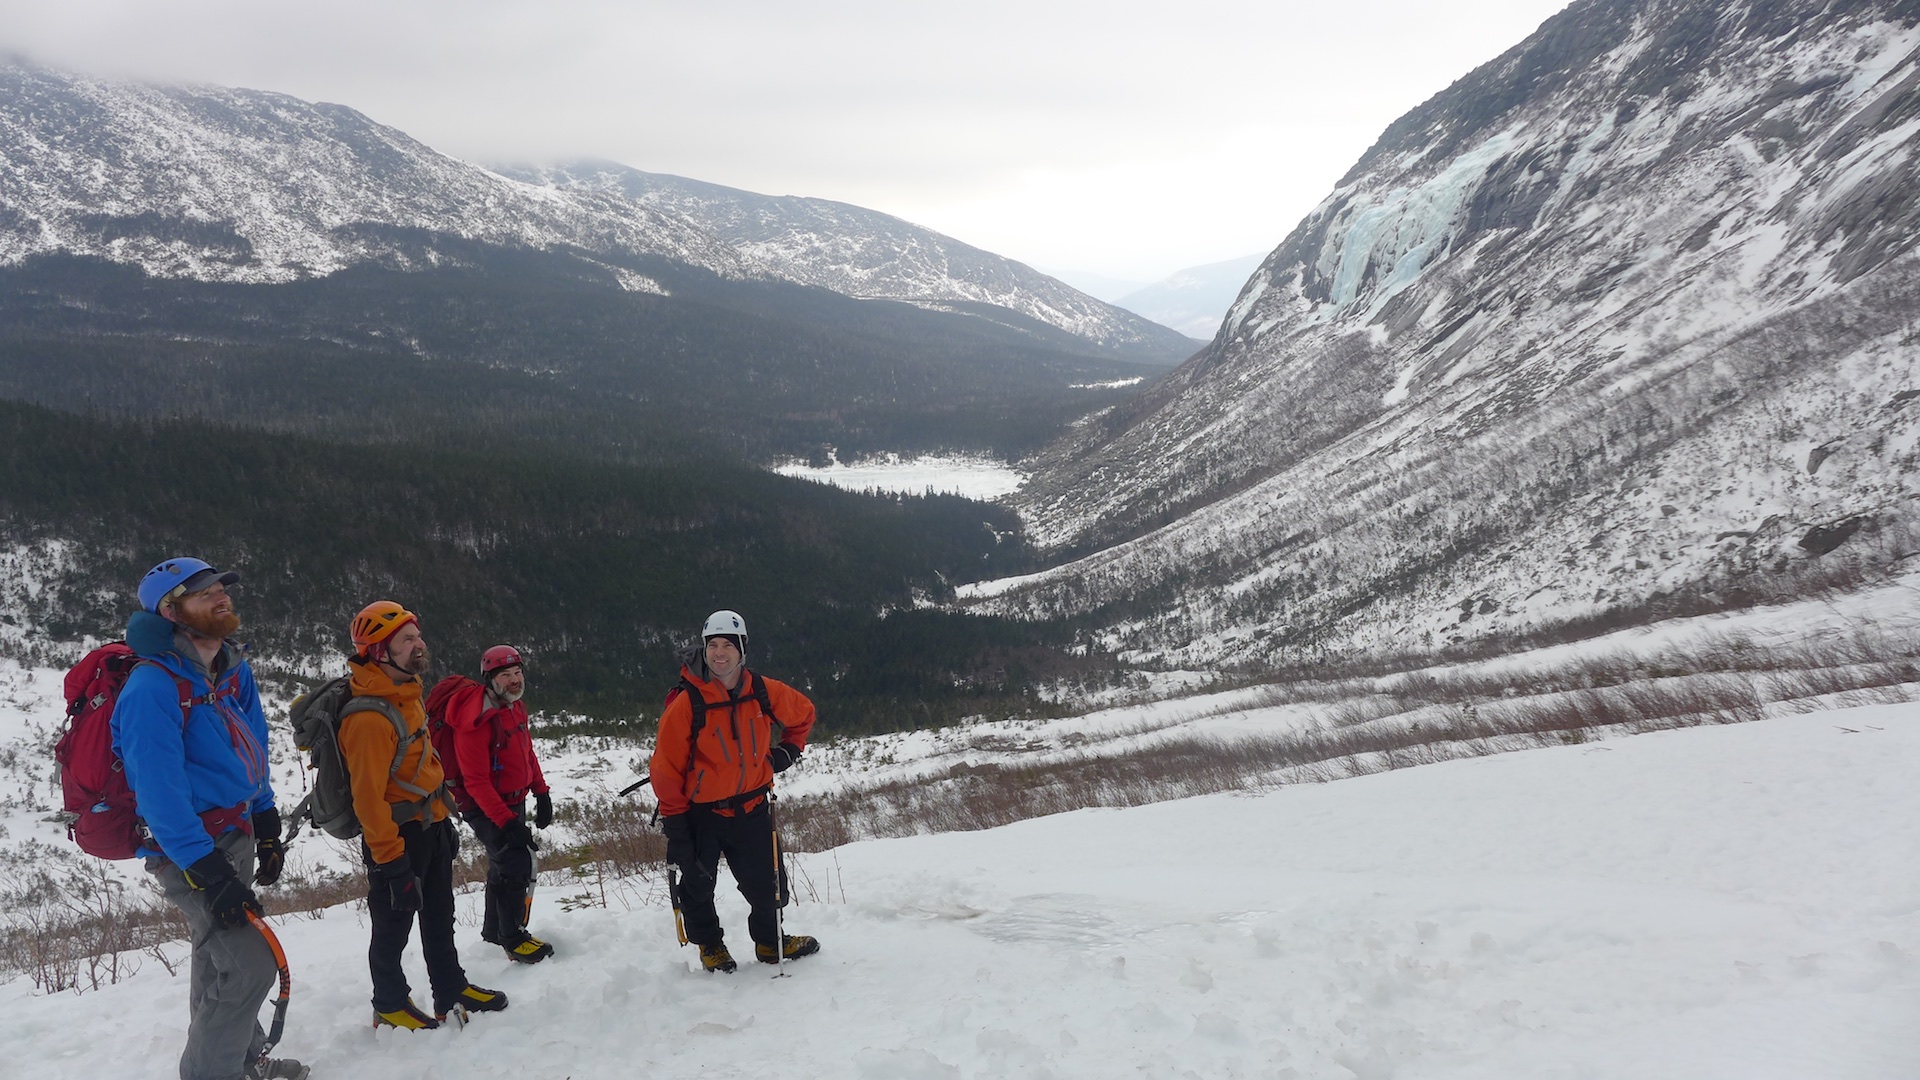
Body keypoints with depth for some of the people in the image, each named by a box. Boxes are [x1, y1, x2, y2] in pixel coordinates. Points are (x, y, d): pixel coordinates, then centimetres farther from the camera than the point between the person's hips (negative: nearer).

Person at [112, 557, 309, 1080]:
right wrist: (207, 871, -27)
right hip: (189, 848, -9)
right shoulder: (153, 688, -24)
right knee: (251, 963, -12)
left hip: (234, 835, 9)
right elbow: (159, 791, -27)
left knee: (217, 955, 23)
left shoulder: (233, 670, 4)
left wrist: (267, 829, 14)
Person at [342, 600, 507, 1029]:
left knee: (440, 918, 20)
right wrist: (390, 860, -23)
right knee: (393, 926, 8)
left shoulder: (406, 695, 5)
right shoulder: (367, 718, -26)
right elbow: (368, 795, -26)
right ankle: (390, 1005, 25)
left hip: (431, 827, 9)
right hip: (397, 835, -9)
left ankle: (451, 990, 35)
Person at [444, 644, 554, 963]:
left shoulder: (515, 706, 1)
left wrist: (541, 793, 9)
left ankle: (493, 931, 40)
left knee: (503, 865, 21)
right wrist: (507, 822, -30)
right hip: (485, 808, -9)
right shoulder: (477, 721, -27)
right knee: (516, 864, -16)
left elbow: (527, 751, 14)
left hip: (512, 802, 9)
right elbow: (476, 781, -27)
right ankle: (513, 939, 0)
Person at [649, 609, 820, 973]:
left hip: (751, 808, 3)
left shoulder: (765, 693, -7)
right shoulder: (686, 703, -18)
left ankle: (771, 942, 33)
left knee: (767, 882, 9)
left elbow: (804, 713, 16)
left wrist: (787, 750, 5)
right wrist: (672, 822, -13)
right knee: (698, 885, 9)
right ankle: (709, 946, 33)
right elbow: (666, 767, -14)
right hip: (701, 812, -3)